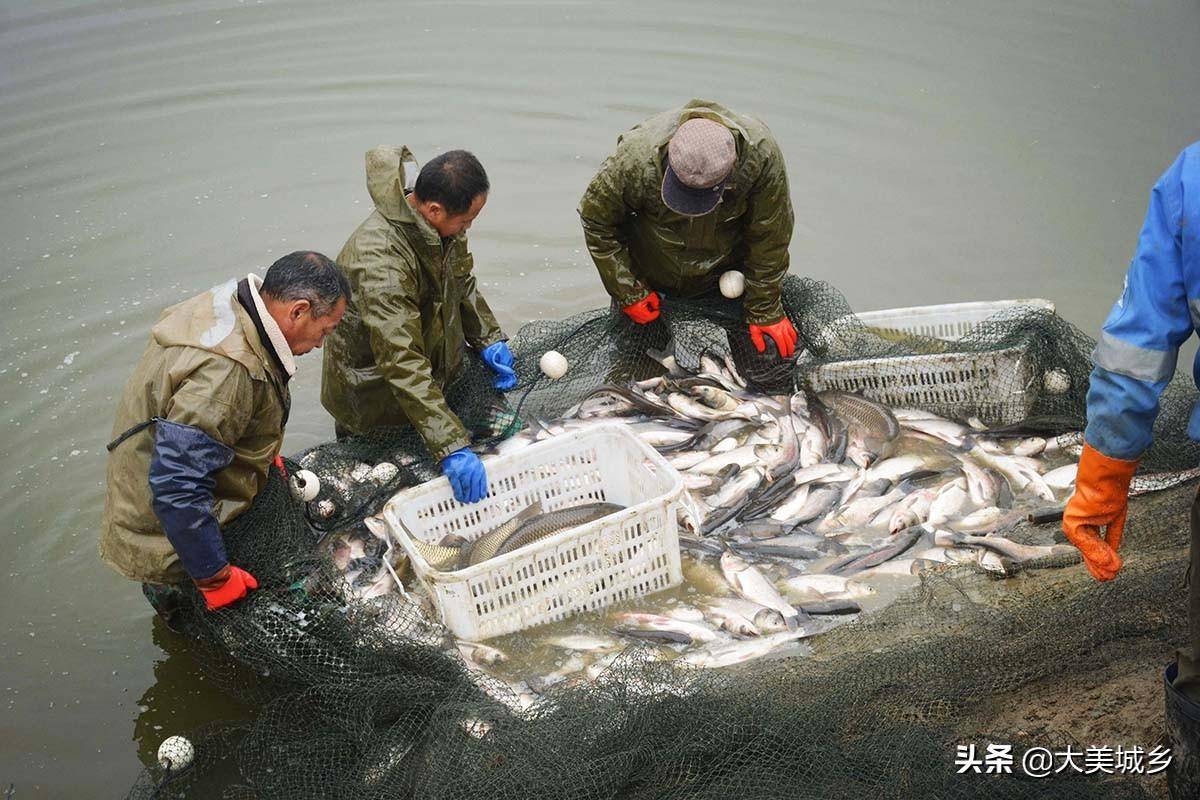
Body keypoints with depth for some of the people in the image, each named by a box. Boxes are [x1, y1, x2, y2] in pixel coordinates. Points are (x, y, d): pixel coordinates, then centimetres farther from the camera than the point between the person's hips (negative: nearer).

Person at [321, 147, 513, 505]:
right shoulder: (380, 261, -39)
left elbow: (462, 283, 11)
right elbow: (403, 366, -42)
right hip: (376, 402, -7)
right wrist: (452, 447, -45)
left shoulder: (443, 226, -12)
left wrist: (489, 339, -2)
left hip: (436, 383, 7)